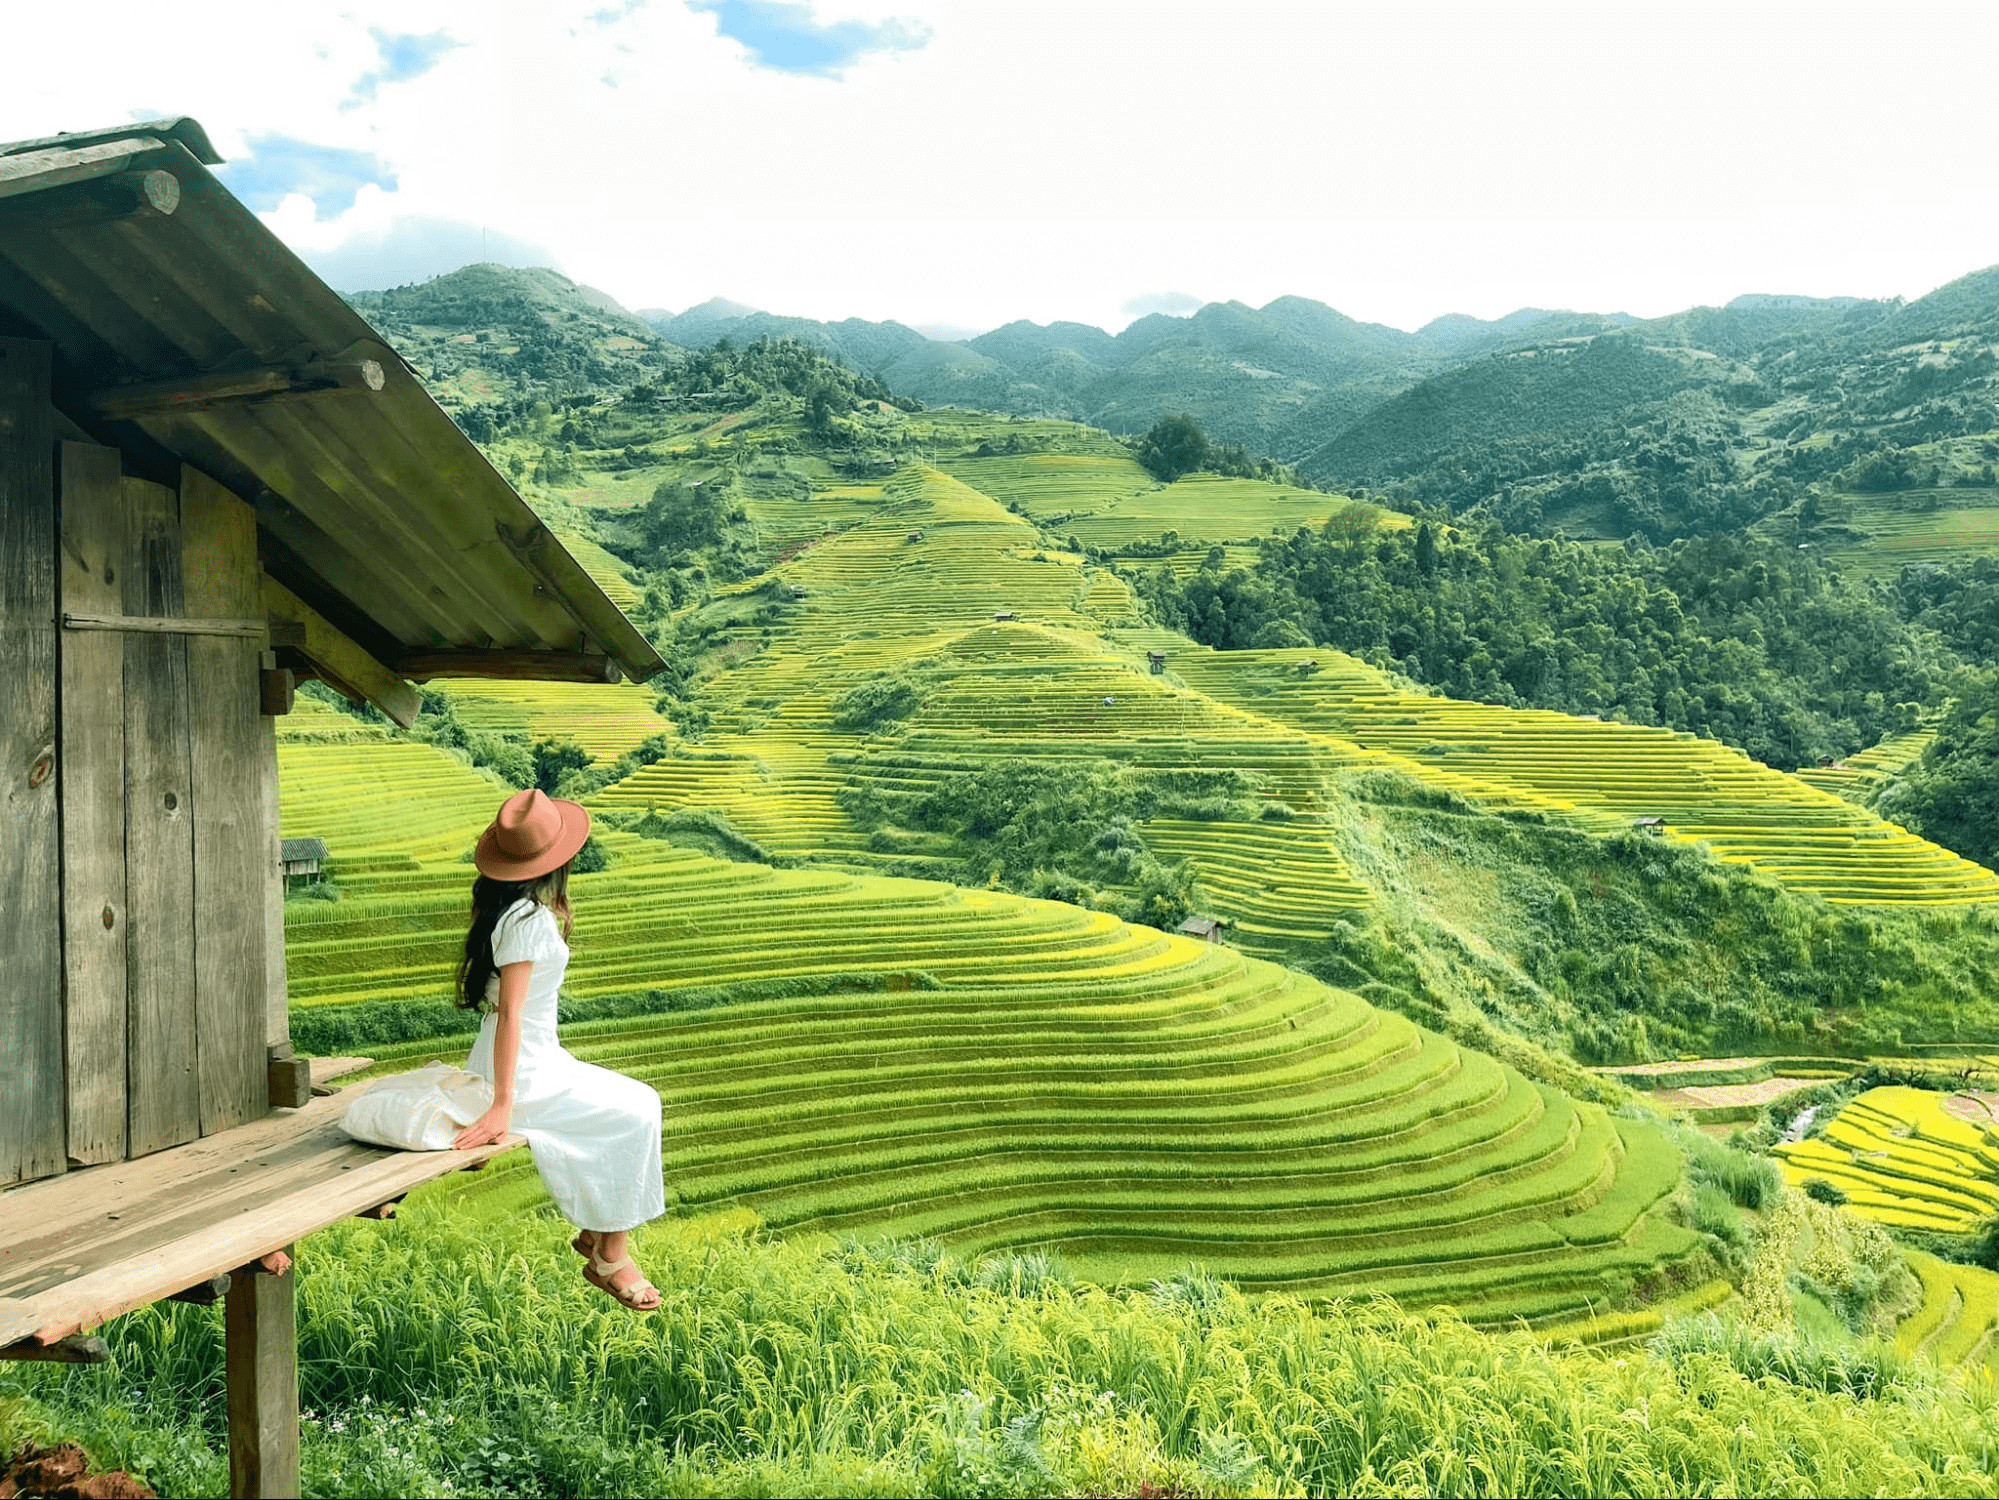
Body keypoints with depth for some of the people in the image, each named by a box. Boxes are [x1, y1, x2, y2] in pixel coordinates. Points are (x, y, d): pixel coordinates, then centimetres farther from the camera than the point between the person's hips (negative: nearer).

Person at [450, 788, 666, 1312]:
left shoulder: (507, 906, 5)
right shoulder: (528, 918, -23)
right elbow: (509, 1012, -28)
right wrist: (503, 1106, -29)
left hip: (539, 1057, 10)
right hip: (521, 1073, -10)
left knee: (637, 1103, 15)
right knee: (635, 1115, -7)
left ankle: (595, 1231, 22)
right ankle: (610, 1257, 3)